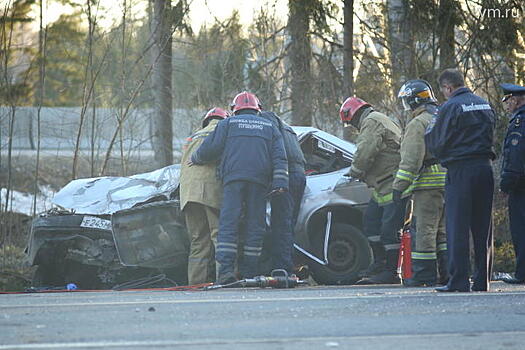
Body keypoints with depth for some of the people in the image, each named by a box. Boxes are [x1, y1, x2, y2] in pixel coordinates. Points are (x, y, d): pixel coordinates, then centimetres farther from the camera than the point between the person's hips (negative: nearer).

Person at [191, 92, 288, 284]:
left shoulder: (228, 123, 14)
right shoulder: (269, 127, 21)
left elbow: (210, 148, 6)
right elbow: (280, 157, 9)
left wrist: (195, 159, 25)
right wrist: (280, 183, 0)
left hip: (234, 178, -2)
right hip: (259, 181, 2)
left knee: (228, 225, -5)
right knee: (255, 226, 5)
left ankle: (226, 270, -18)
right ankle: (248, 273, 1)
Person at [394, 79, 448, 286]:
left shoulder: (418, 124, -9)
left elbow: (411, 159, -15)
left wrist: (399, 186, -13)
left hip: (429, 183, -9)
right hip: (448, 181, 9)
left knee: (424, 230, -5)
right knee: (442, 229, 13)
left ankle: (425, 274, -5)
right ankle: (448, 272, 12)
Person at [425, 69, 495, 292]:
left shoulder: (450, 108, -9)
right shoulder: (484, 106, 14)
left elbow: (438, 144, -6)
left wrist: (430, 130, 12)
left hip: (460, 171, -7)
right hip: (485, 168, 7)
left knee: (457, 226, -4)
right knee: (483, 227, 9)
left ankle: (458, 281, -8)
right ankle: (482, 280, 9)